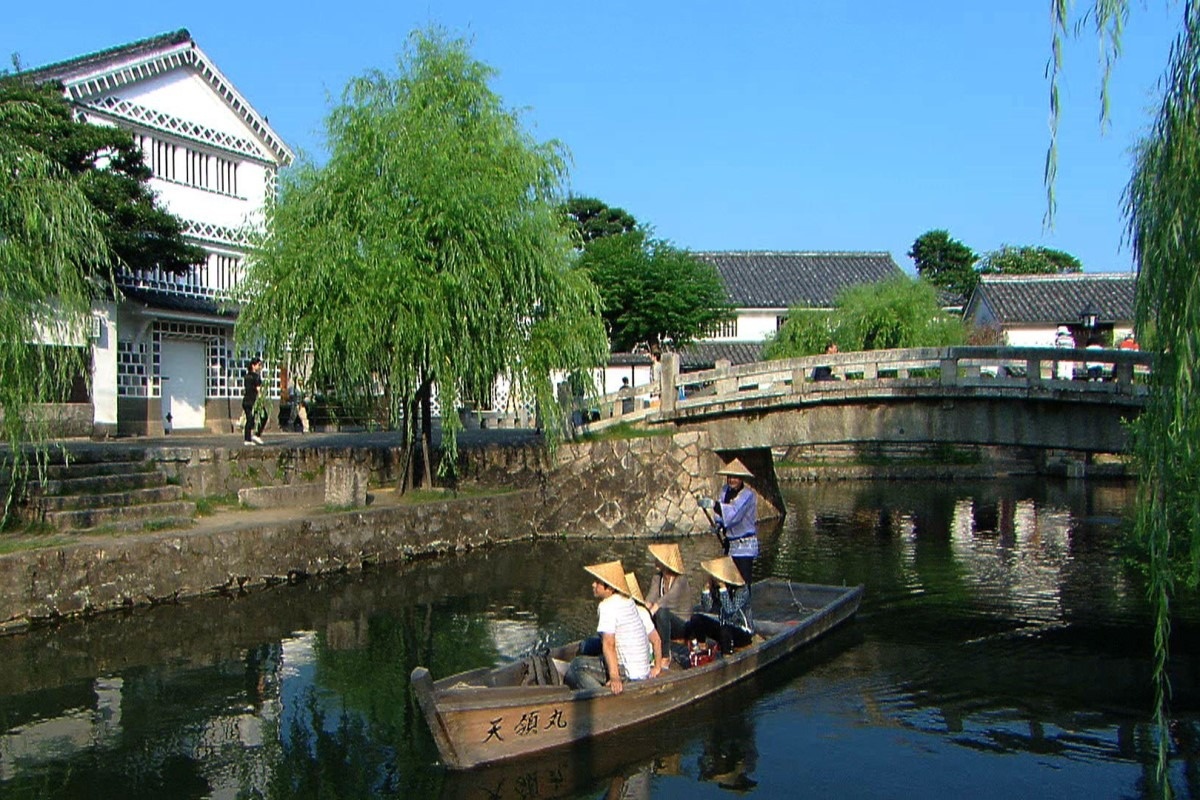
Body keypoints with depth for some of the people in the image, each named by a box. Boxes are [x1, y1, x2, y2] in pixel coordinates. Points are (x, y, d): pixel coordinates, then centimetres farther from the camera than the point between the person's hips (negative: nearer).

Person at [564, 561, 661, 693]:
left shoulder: (607, 606, -15)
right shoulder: (631, 604, 14)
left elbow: (608, 644, -24)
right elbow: (656, 638, 18)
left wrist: (614, 677, -32)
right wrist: (657, 667, 23)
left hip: (628, 675, -10)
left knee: (577, 665, -12)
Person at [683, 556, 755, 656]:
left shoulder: (741, 589, -18)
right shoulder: (715, 587, -3)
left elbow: (729, 611, -32)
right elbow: (706, 610, -6)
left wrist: (723, 588, -31)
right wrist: (707, 588, -14)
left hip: (743, 633, -6)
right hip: (723, 627, 6)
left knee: (725, 630, -38)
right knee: (696, 619, -11)